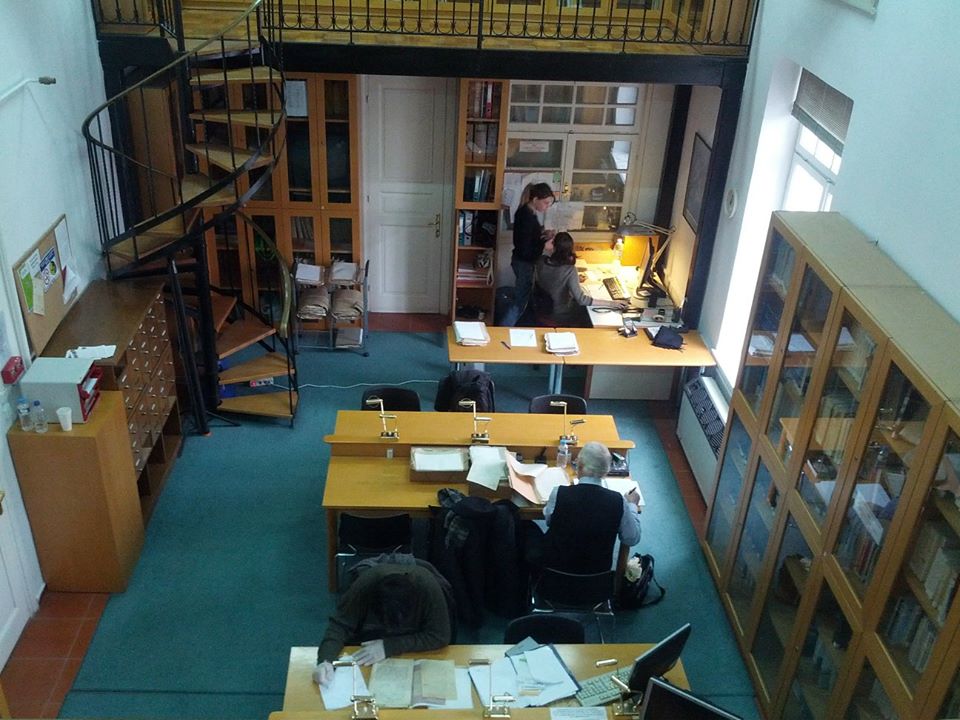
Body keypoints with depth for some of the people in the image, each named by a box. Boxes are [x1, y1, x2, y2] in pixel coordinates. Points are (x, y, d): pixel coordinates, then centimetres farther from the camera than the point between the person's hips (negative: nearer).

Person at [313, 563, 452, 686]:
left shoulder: (428, 587, -33)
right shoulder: (366, 582, -30)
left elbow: (440, 636, -28)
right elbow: (340, 625, -23)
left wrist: (388, 646, -33)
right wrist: (326, 660, -40)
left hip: (414, 649, 0)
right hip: (366, 646, 0)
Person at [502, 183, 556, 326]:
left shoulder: (526, 212, 2)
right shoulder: (527, 217, -27)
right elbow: (525, 250, -27)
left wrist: (542, 234, 3)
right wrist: (545, 245, -21)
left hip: (523, 261, 10)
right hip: (524, 263, -10)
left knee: (520, 299, 22)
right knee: (520, 302, 1)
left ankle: (506, 329, 34)